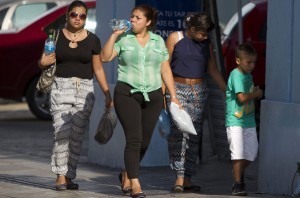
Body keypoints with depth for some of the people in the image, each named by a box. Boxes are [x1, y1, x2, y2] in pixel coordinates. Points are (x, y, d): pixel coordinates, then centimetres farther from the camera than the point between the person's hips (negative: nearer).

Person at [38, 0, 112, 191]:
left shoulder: (92, 40, 6)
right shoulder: (56, 36, 4)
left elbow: (98, 69, 10)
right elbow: (43, 62, 13)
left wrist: (107, 94, 5)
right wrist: (43, 62, -12)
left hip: (84, 89, 1)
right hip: (61, 87, -1)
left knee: (77, 136, 0)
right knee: (62, 133, -11)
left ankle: (69, 176, 6)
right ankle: (60, 176, -9)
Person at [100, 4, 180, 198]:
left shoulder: (158, 41, 9)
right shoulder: (123, 39, 1)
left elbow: (165, 70, 11)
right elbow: (105, 57, -9)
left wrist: (173, 96, 7)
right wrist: (114, 35, -14)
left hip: (153, 96, 3)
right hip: (127, 94, -3)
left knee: (144, 142, 7)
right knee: (134, 139, -13)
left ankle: (127, 174, 30)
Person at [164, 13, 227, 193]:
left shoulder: (207, 44, 8)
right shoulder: (175, 38, -3)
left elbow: (213, 70, 13)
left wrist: (228, 91, 7)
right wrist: (161, 92, -6)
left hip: (199, 92, 4)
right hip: (177, 89, -4)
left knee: (194, 135, 1)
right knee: (178, 131, -16)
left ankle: (187, 179, 4)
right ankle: (180, 176, -18)